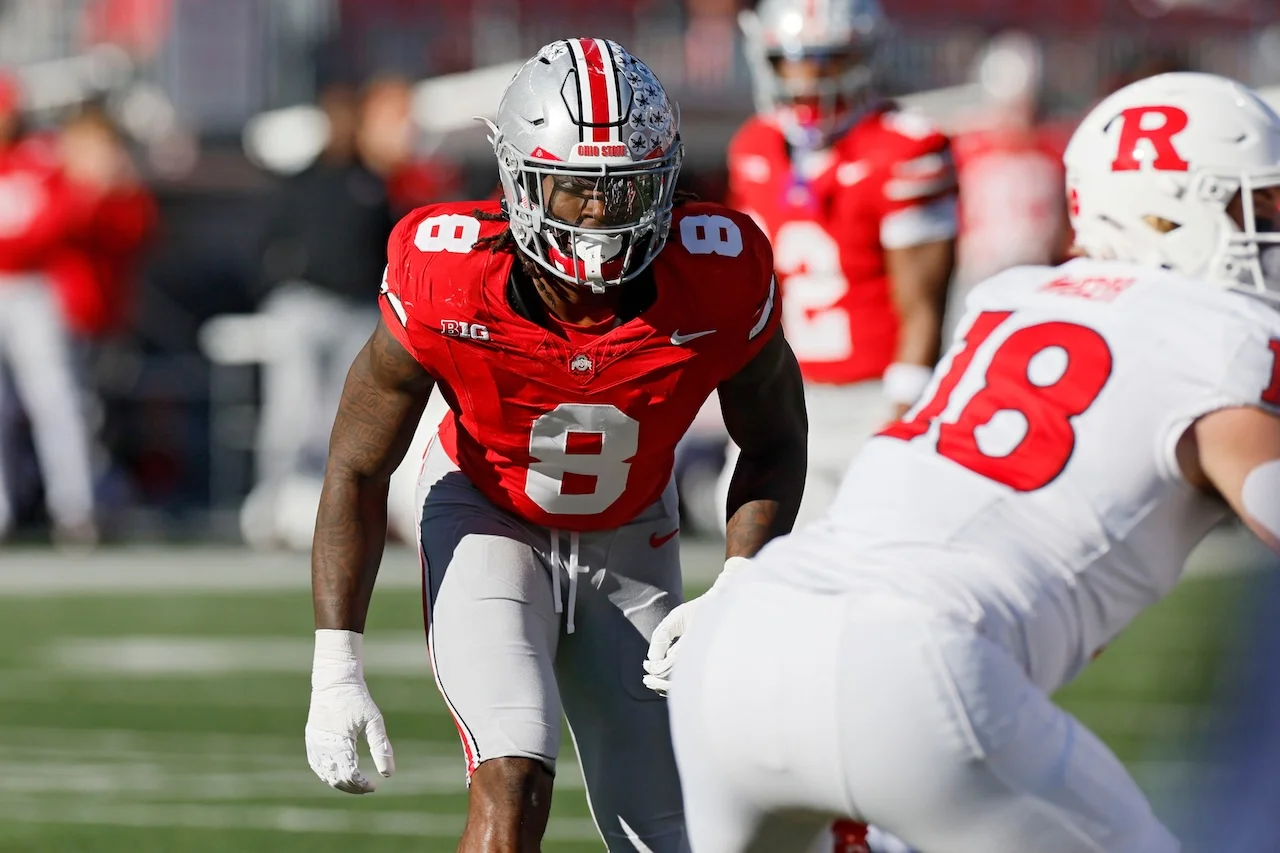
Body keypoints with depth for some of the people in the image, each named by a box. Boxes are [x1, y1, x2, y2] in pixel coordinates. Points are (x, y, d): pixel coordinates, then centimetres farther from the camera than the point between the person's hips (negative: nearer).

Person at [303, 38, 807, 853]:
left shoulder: (720, 279, -27)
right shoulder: (445, 282, -30)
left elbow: (775, 447, -6)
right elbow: (358, 469, -16)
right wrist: (336, 669, -21)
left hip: (629, 539, 3)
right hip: (486, 519, -3)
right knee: (513, 784, -25)